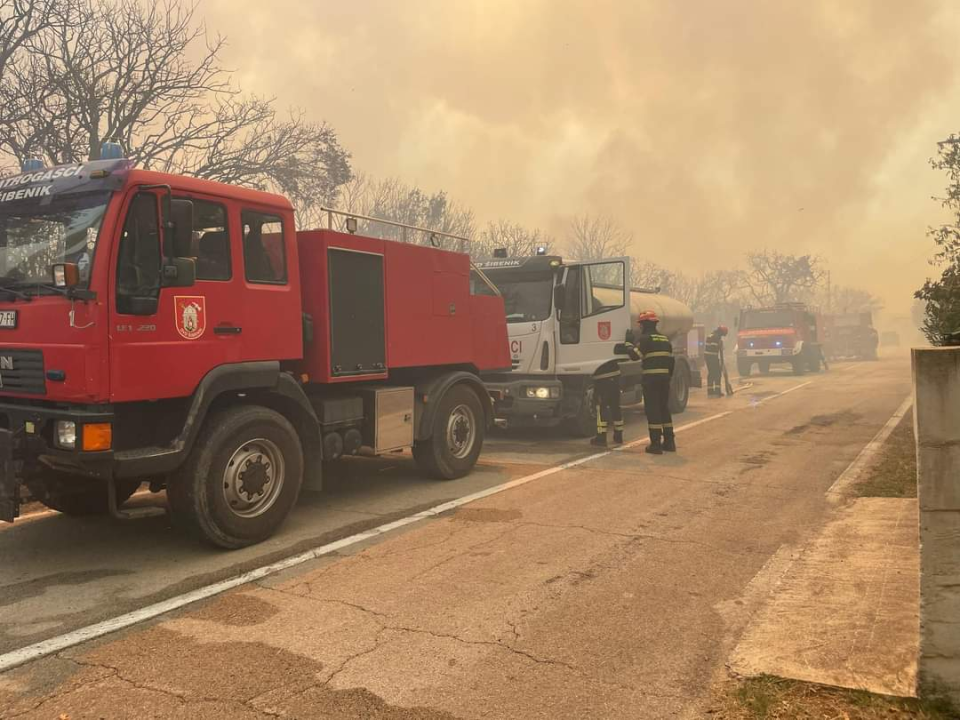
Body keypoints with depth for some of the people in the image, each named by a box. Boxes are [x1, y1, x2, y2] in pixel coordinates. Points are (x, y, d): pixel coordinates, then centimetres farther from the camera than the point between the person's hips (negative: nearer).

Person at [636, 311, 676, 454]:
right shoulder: (665, 339, 19)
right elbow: (671, 360, 18)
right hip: (665, 377, 7)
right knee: (664, 408, 16)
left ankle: (655, 444, -5)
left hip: (651, 378, -7)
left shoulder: (644, 338, -4)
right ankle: (669, 442, 19)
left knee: (652, 410, -4)